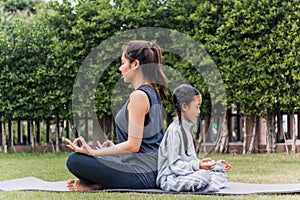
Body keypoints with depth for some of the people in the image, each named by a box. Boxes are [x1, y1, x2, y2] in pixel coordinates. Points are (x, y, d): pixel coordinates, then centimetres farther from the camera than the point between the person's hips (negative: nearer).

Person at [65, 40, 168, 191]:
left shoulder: (139, 96, -18)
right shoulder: (153, 92, 12)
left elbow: (133, 145, -21)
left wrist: (93, 152, -18)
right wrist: (114, 147, 24)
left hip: (140, 173, -10)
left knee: (74, 160, -12)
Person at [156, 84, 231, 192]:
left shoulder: (187, 128, 18)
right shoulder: (174, 130, -14)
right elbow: (174, 165, -20)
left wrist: (218, 165, 17)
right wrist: (197, 165, -31)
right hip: (170, 178, -11)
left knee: (221, 175, 2)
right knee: (204, 175, -35)